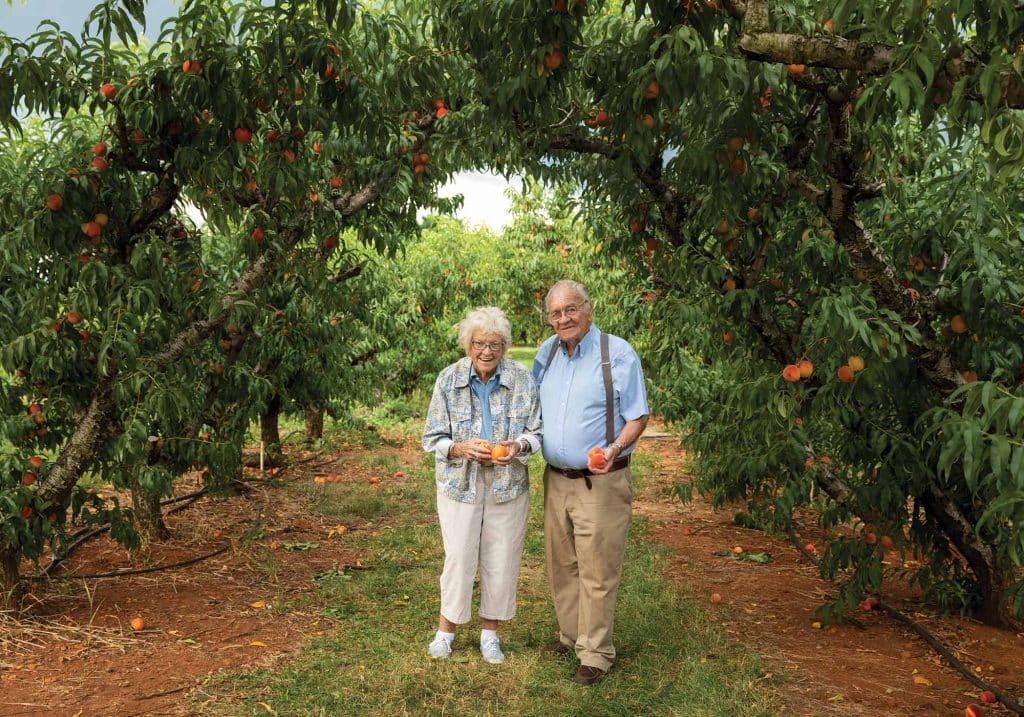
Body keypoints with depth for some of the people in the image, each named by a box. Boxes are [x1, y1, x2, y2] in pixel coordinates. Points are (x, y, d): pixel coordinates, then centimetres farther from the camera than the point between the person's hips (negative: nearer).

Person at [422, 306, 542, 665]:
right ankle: (446, 628, 26)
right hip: (460, 483, -1)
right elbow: (432, 438, -4)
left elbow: (537, 431, 2)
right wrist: (462, 448, -23)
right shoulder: (449, 379, -8)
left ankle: (490, 631, 29)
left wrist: (518, 446, -20)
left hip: (508, 484, 1)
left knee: (502, 559, 9)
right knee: (459, 558, 3)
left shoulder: (522, 379, -7)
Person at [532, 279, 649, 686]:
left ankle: (595, 654, 14)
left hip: (600, 482, -6)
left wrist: (614, 447, -26)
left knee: (596, 572, 1)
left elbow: (638, 417, -8)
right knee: (561, 565, 16)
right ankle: (570, 634, 34)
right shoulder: (547, 351, 6)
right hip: (556, 478, 6)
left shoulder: (618, 354, -12)